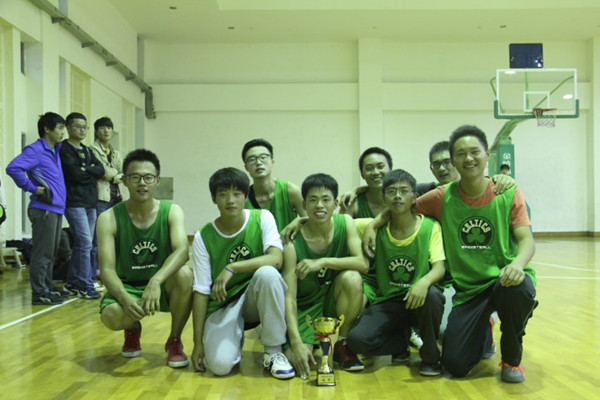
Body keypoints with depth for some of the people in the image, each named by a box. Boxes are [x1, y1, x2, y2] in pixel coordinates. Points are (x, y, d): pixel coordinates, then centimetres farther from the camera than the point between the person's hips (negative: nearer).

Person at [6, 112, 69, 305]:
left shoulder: (54, 151, 18)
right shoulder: (35, 150, -9)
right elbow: (13, 168, -23)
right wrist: (32, 188, -18)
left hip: (56, 209, 9)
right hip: (44, 209, -9)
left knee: (51, 253, 16)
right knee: (42, 253, -4)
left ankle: (49, 287, 25)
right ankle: (39, 293, 2)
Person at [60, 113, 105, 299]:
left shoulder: (87, 150, 20)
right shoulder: (64, 150, -4)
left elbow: (101, 170, 5)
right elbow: (75, 174, -16)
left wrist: (86, 170, -11)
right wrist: (92, 174, -1)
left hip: (90, 203, 8)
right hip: (75, 203, -8)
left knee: (83, 244, 10)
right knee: (85, 243, -11)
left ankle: (73, 282, 20)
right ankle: (85, 286, -5)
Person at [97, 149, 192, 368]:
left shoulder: (171, 211, -9)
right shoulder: (109, 218, -10)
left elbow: (182, 251, -26)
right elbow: (107, 269, -17)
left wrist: (156, 281, -45)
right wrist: (125, 298, -38)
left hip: (163, 287, 0)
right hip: (127, 287, 0)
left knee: (184, 274, -33)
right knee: (111, 316, -33)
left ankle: (174, 341, -6)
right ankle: (133, 330, 11)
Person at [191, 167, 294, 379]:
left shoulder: (262, 218, -7)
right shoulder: (203, 237, -6)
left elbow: (276, 259, -23)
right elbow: (201, 291, -6)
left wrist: (232, 268, -32)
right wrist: (198, 342, -8)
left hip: (256, 297, 1)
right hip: (222, 303, 0)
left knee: (267, 273, -34)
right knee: (220, 364, -26)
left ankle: (273, 352, -16)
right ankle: (234, 339, 12)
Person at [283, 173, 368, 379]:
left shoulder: (345, 223, -10)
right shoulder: (293, 242, -19)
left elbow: (362, 263, -21)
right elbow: (289, 296, -22)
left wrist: (322, 262, -32)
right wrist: (296, 342, -31)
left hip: (335, 301, 2)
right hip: (306, 307, -2)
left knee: (352, 278, -31)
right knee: (296, 358, -26)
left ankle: (341, 344, -7)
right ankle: (312, 339, 13)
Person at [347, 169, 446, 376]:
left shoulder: (430, 227, -5)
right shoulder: (377, 227, 0)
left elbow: (440, 267, -13)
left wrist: (424, 282, -36)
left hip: (418, 297, -1)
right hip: (387, 302, 1)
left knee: (431, 295, -37)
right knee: (357, 339, -24)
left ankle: (430, 356, -7)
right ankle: (400, 342, 11)